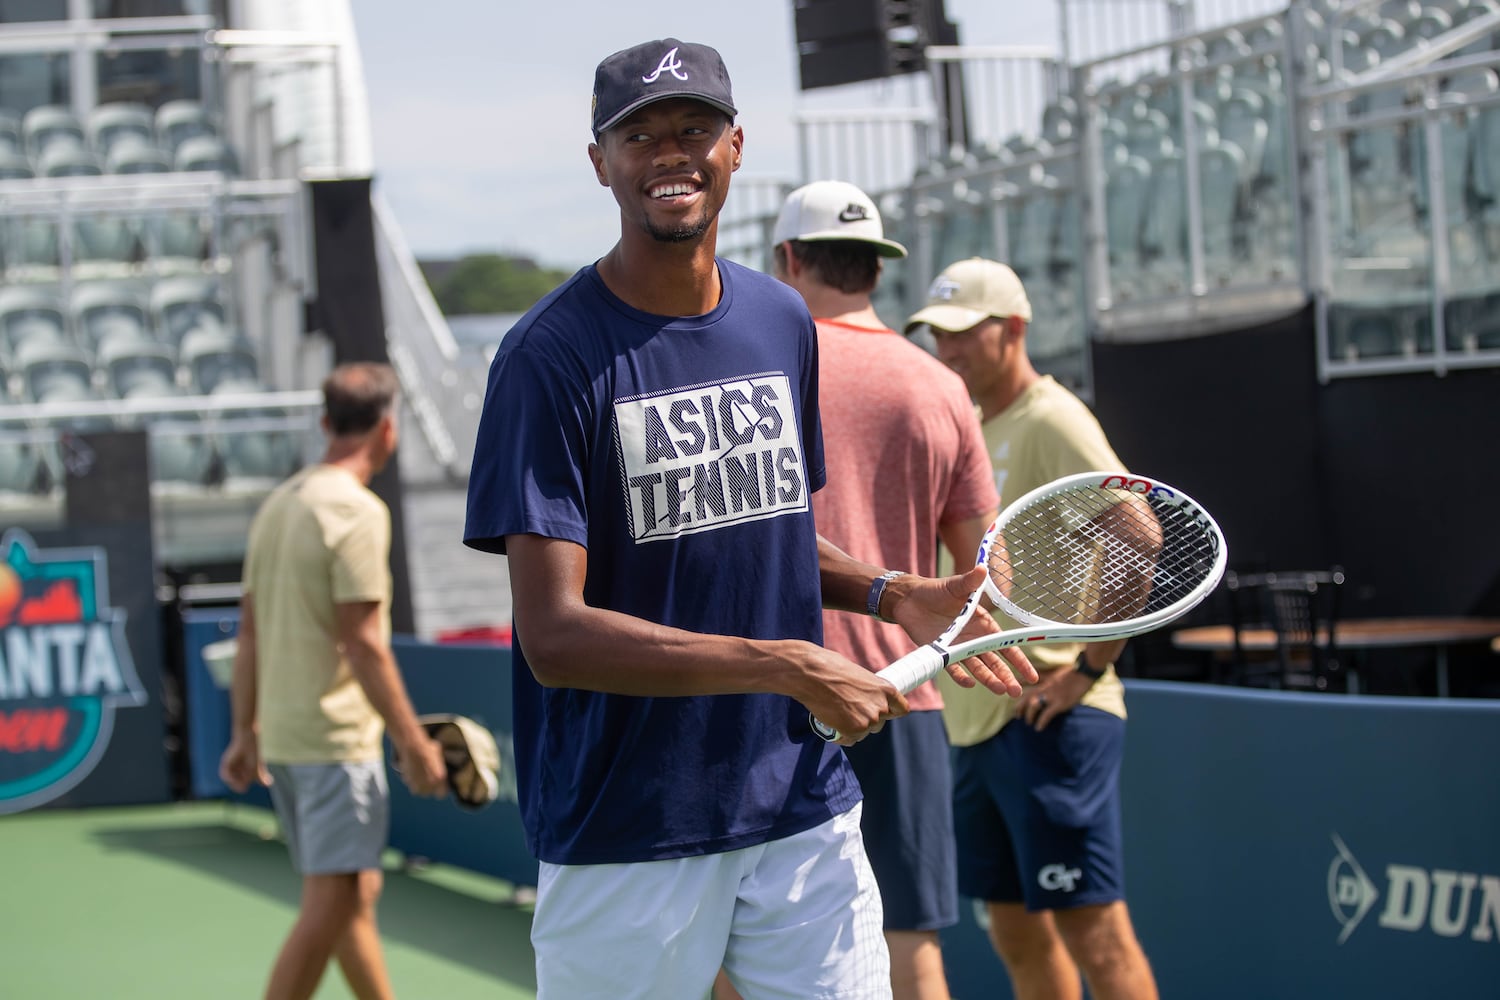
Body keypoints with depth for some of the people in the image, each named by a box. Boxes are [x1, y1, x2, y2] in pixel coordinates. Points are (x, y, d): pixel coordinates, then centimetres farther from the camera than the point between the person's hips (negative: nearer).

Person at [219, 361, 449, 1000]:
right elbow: (363, 643, -18)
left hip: (279, 735, 9)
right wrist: (414, 743, -15)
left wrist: (246, 732, 20)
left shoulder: (279, 504, 11)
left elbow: (249, 633, 14)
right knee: (331, 906, -7)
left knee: (359, 894, 16)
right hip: (337, 738, -9)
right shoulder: (358, 511, -14)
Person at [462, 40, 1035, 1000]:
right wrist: (786, 666, -22)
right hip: (625, 840, -5)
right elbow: (554, 635, -19)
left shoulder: (783, 323, 8)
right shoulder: (550, 358, -13)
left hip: (804, 808, 5)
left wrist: (896, 595, 4)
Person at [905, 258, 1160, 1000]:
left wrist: (1090, 667, -19)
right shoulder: (972, 427, 16)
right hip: (974, 719, 9)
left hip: (1046, 718, -9)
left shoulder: (1050, 422, -10)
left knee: (1091, 928, -8)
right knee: (1018, 935, 12)